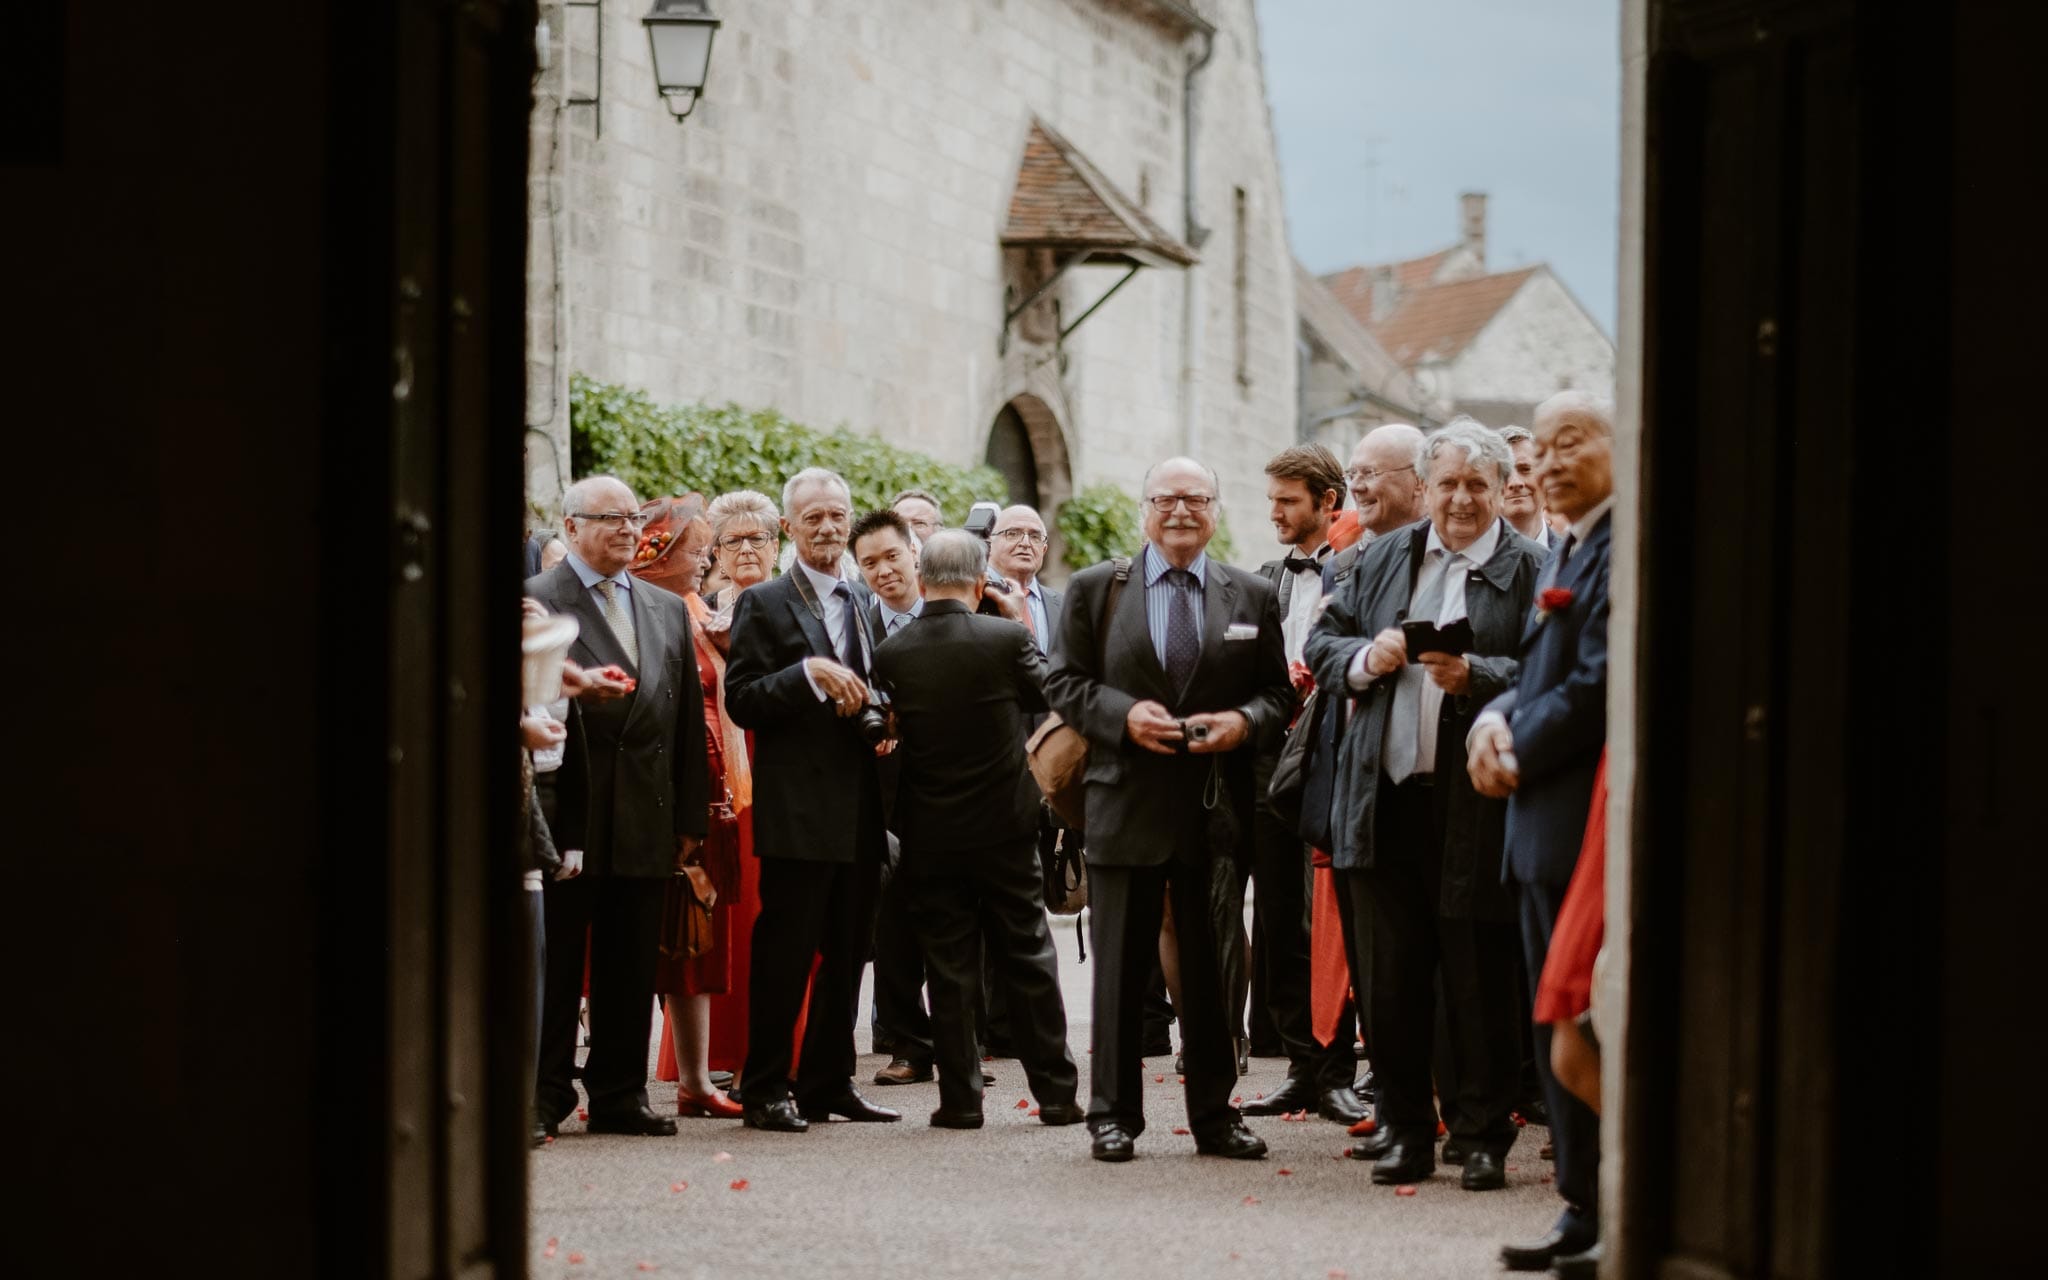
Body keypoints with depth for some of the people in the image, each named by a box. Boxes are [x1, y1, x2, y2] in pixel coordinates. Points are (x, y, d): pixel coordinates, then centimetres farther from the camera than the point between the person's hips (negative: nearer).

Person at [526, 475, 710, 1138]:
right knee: (555, 963, 0)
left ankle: (619, 1094, 15)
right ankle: (544, 1096, 7)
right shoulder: (535, 600, 0)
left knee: (632, 966, 8)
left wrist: (689, 816, 10)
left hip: (645, 820, 5)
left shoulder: (670, 610, 17)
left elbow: (688, 717, 15)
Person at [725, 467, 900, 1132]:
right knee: (784, 953, -5)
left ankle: (829, 1082, 20)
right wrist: (811, 672, -22)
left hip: (859, 810, 6)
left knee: (847, 952, 11)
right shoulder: (764, 604, -3)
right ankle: (765, 1089, 2)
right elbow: (741, 701, -11)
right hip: (797, 809, -6)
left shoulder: (864, 601, 15)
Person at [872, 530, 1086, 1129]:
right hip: (1005, 826, 0)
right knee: (1028, 960, 8)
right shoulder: (1006, 637, -11)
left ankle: (961, 1097, 8)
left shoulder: (892, 653, -8)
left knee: (949, 969, 6)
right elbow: (1047, 693, 6)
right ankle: (1056, 1093, 12)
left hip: (930, 833, 0)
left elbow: (889, 727, 2)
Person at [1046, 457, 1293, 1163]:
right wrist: (1123, 713, -13)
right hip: (1126, 806, -1)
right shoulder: (1093, 589, 6)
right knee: (1121, 966, 4)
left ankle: (1215, 1114, 16)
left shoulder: (1253, 597, 9)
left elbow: (1279, 694, 10)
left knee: (1213, 968, 6)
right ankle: (1114, 1114, 12)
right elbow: (1065, 683, 4)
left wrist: (1244, 721, -11)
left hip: (1218, 809, 1)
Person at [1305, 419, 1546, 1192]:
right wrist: (1365, 658, -5)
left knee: (1480, 983, 2)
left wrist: (1475, 677, -26)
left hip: (1476, 803, -4)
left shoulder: (1530, 571, -2)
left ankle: (1481, 1136, 12)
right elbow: (1322, 645, 15)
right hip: (1387, 797, 5)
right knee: (1392, 976, 9)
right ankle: (1405, 1131, 18)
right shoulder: (1388, 557, 14)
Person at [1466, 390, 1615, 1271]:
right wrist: (1495, 719, 2)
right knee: (1556, 1030, 12)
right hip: (1544, 823, 10)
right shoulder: (1562, 555, 19)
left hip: (1586, 824, -10)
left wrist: (1518, 752, -9)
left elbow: (1599, 685, -20)